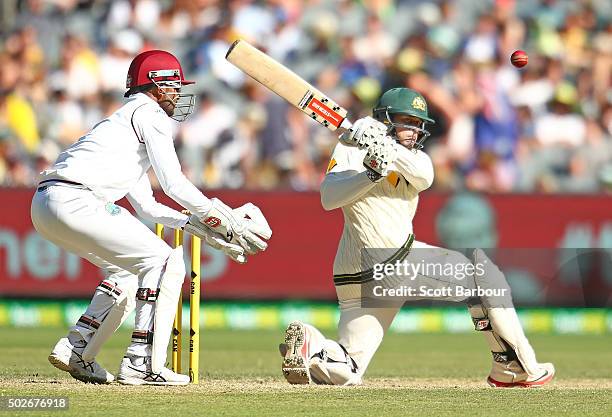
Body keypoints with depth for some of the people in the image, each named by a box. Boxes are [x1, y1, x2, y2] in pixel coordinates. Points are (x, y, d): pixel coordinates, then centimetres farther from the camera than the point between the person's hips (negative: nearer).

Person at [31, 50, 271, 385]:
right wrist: (228, 221, 0)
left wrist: (203, 229, 24)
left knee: (126, 270, 25)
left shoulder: (125, 119, 32)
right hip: (74, 201, -10)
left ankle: (75, 351, 17)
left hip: (44, 206, 10)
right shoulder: (149, 113, 3)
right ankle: (141, 364, -10)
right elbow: (174, 185, -6)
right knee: (165, 262, -6)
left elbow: (145, 205, 30)